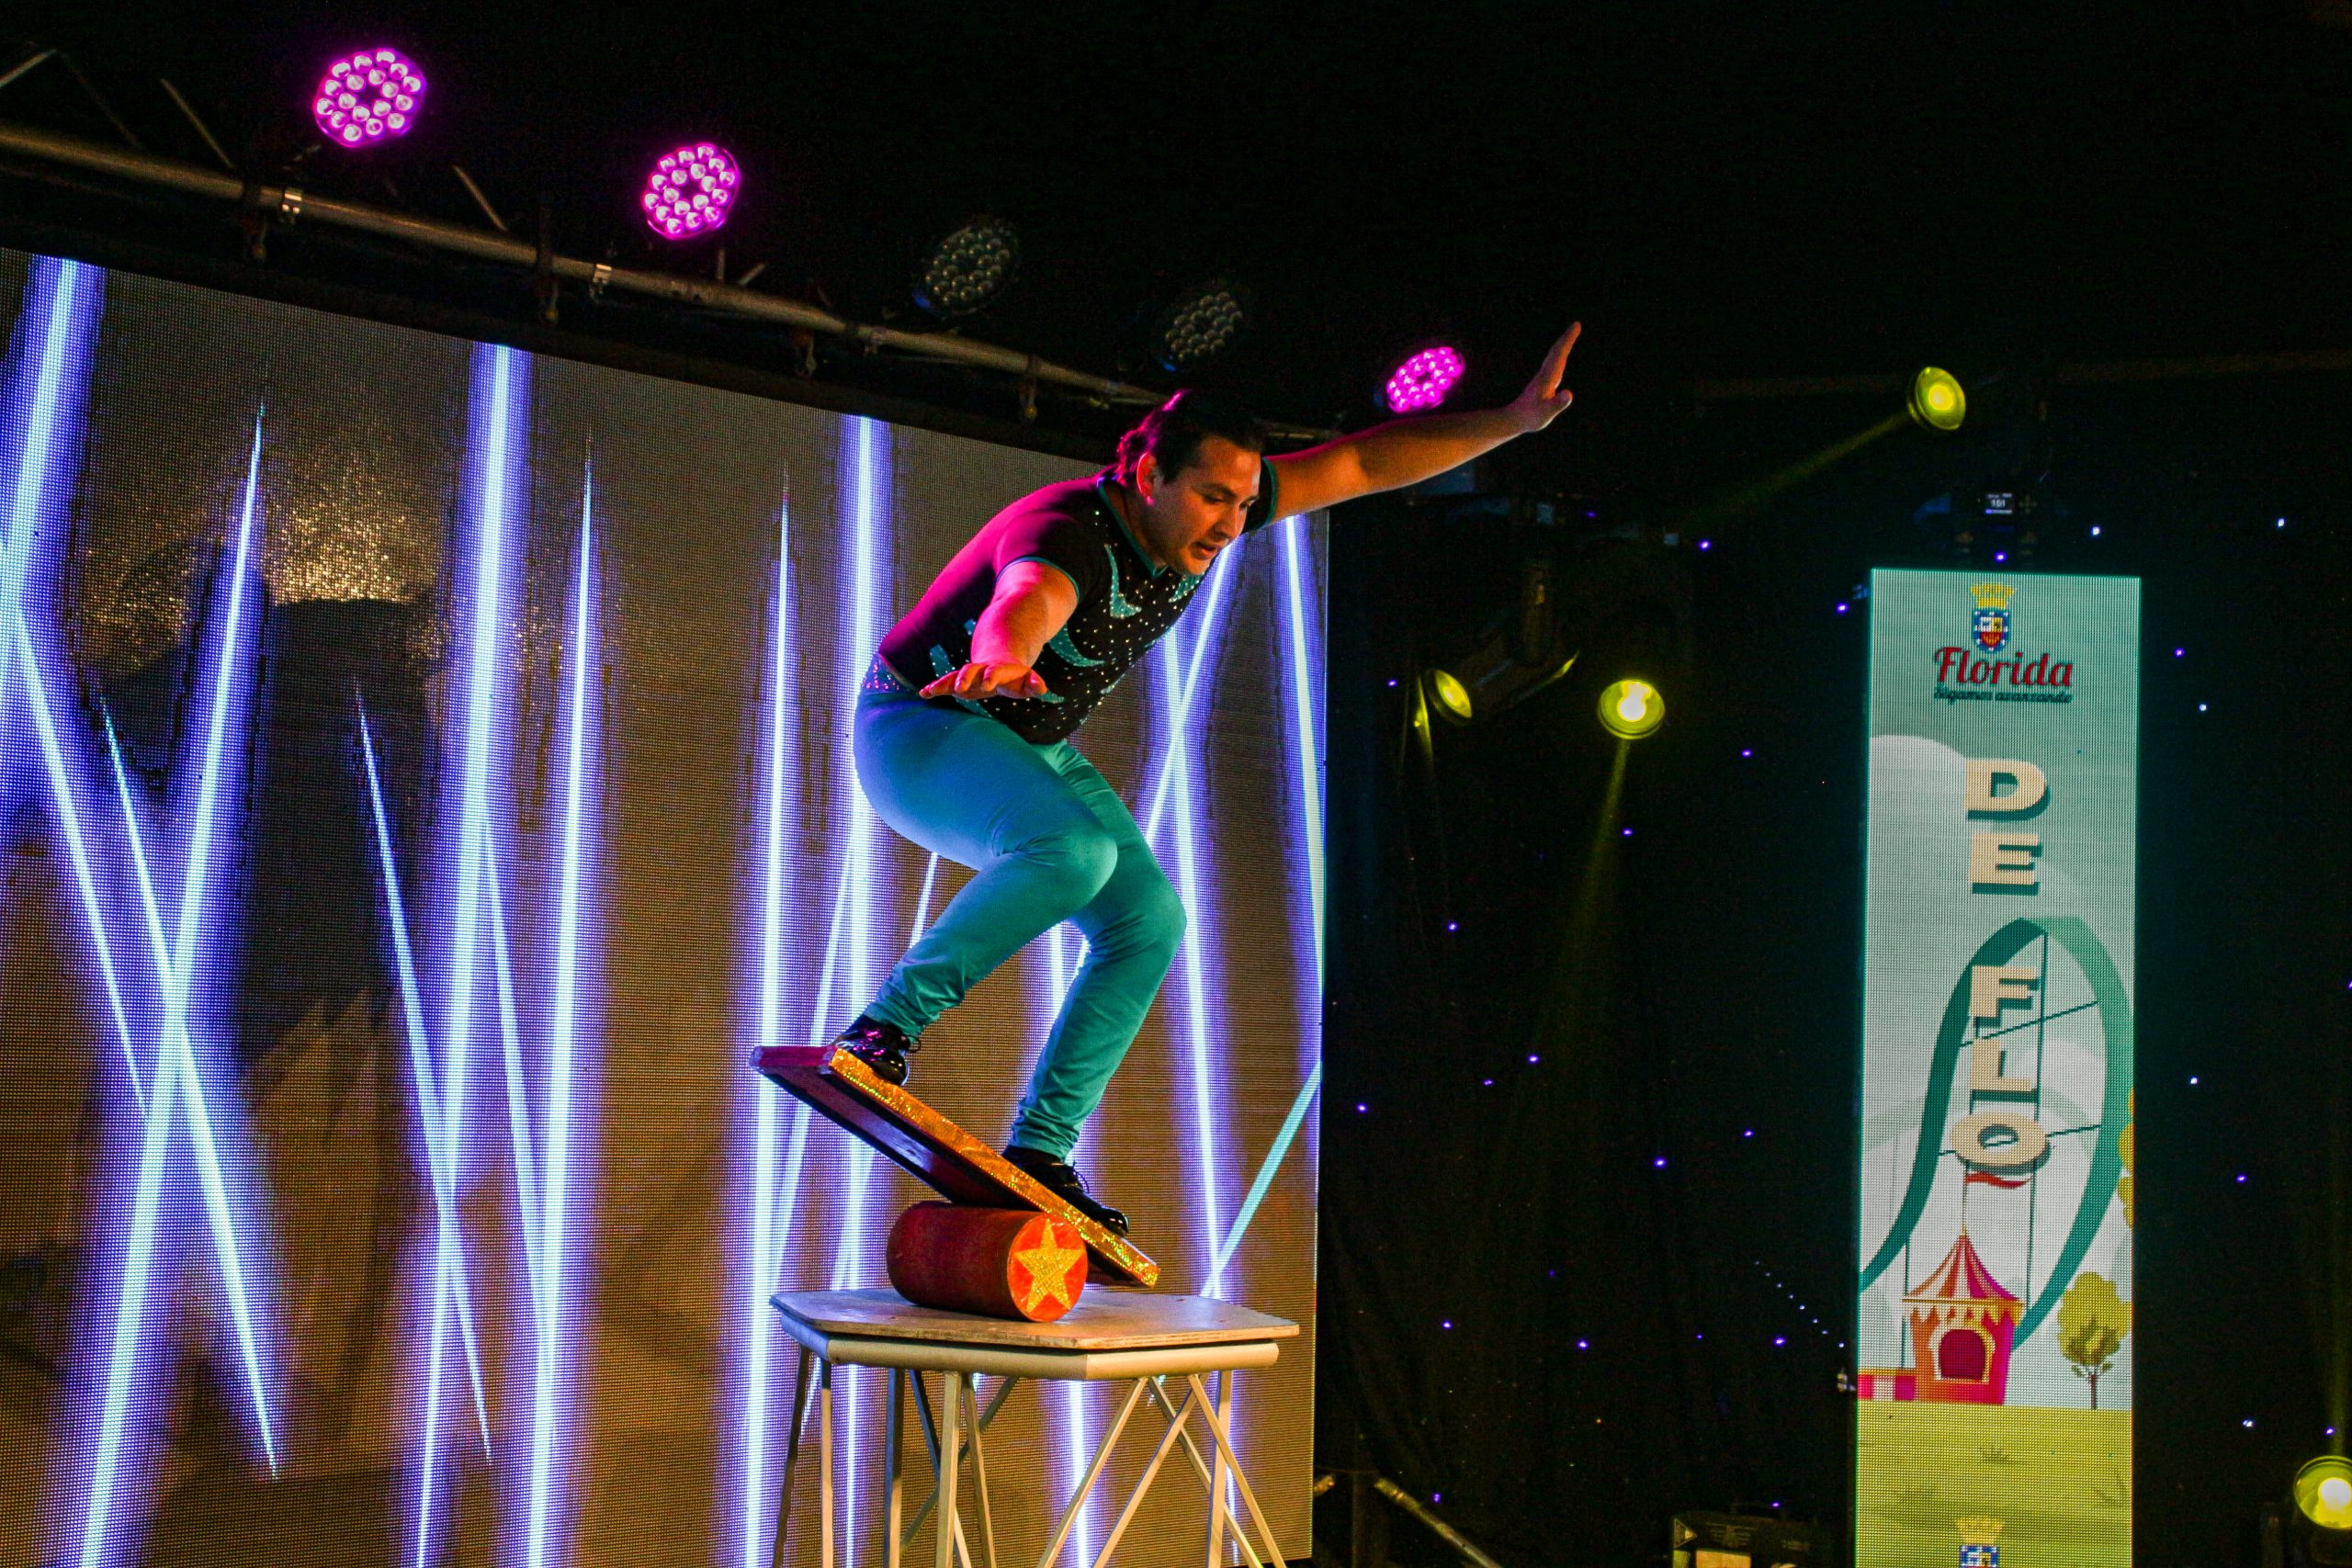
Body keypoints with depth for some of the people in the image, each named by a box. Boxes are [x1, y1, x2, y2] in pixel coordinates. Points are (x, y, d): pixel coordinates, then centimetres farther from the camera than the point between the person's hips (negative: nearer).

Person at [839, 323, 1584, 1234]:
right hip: (921, 726, -8)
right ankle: (883, 1032, -25)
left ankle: (1039, 1153, 2)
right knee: (1071, 850, -36)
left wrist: (1512, 421, -10)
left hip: (1032, 748, 8)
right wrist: (1001, 660, -81)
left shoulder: (1196, 515, -10)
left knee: (1148, 922, -2)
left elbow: (1359, 465, -5)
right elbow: (1027, 602, -57)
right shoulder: (1068, 535, -33)